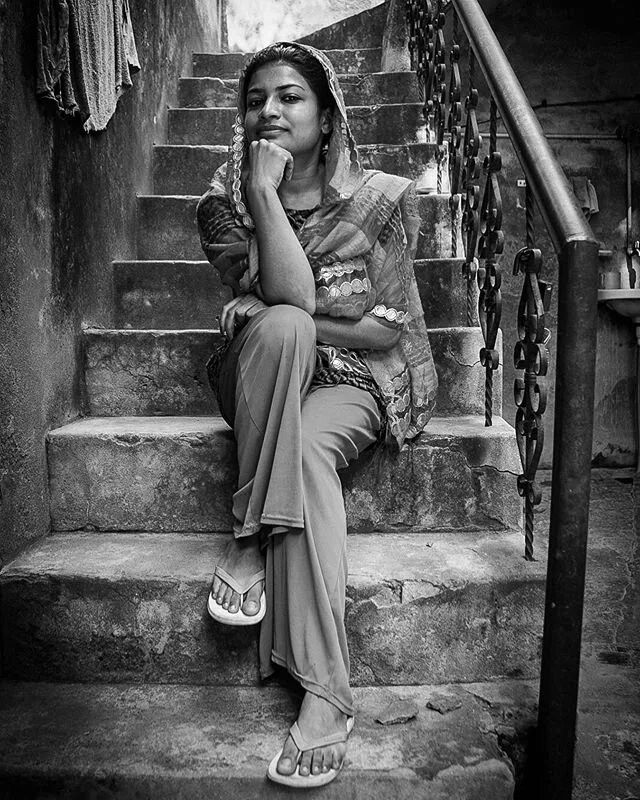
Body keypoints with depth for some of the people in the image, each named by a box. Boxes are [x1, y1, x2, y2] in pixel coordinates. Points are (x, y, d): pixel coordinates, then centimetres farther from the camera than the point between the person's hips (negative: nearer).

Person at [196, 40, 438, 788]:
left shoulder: (382, 198, -3)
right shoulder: (225, 203, -1)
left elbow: (388, 328, -8)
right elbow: (288, 297, -18)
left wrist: (279, 320, -11)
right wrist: (264, 192, -20)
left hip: (356, 380, -1)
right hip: (263, 380, 1)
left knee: (307, 450, -34)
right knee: (280, 328, -33)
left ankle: (323, 691, -26)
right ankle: (253, 534, -27)